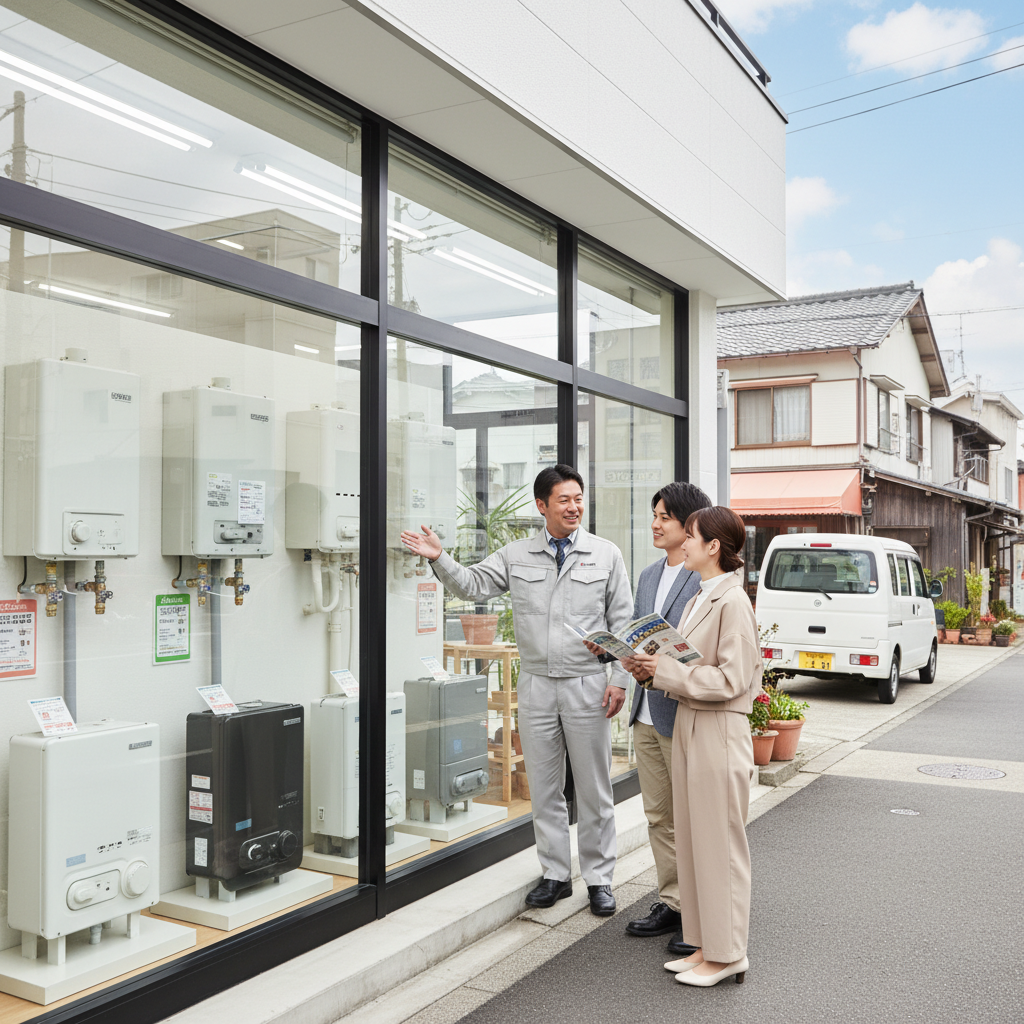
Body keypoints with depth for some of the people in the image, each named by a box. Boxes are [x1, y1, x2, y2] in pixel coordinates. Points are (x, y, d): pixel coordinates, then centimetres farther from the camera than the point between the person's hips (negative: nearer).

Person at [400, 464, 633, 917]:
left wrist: (618, 679, -5)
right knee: (544, 788, 10)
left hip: (587, 685, -2)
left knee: (593, 789, 6)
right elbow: (473, 585, 0)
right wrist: (439, 558, -17)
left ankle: (599, 879, 20)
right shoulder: (516, 555, 6)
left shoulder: (606, 554, 1)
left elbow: (622, 622, 1)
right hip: (536, 686, 2)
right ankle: (556, 875, 24)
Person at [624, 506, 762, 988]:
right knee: (691, 842, 14)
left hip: (719, 733, -9)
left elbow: (730, 680, -20)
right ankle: (706, 946, 26)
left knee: (719, 844, 2)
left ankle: (728, 954, 15)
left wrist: (665, 670, -18)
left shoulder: (733, 602, -15)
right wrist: (650, 670, 1)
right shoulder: (696, 600, 14)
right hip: (687, 727, 9)